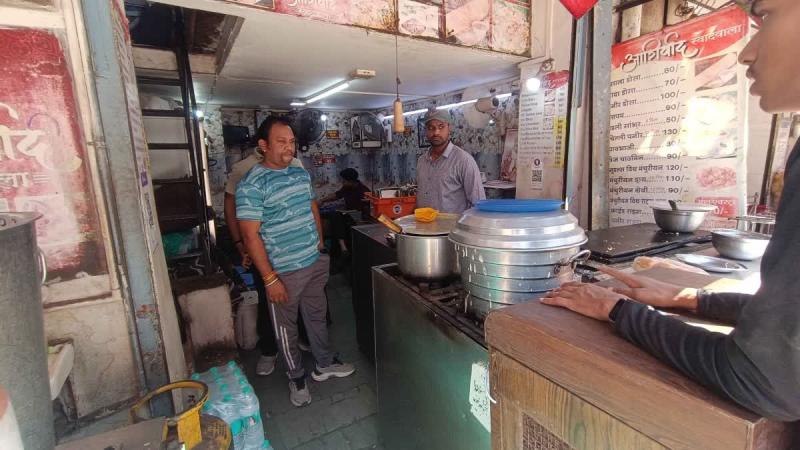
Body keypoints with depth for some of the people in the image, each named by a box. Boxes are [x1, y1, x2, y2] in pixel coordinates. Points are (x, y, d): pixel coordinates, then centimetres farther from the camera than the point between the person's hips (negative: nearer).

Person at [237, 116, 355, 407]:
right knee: (286, 327, 13)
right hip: (283, 271, -6)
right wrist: (270, 279, -18)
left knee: (317, 316, 21)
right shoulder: (252, 185, -17)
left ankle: (325, 364, 42)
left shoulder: (301, 174, 5)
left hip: (315, 263, 7)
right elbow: (250, 235, -18)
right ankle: (296, 377, 34)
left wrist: (320, 246, 13)